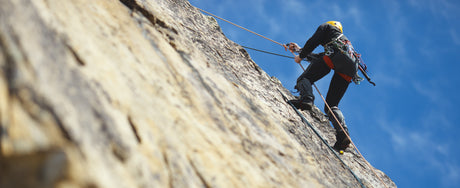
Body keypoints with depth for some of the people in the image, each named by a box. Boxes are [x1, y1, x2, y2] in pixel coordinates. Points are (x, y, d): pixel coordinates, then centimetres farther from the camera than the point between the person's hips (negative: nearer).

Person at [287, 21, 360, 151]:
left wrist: (301, 56, 21)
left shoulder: (327, 27, 28)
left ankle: (306, 99, -36)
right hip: (350, 69, 7)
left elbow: (313, 41, 11)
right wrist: (299, 50, 56)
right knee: (331, 105, 5)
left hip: (336, 56, -6)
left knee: (305, 78, -2)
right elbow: (320, 57, 47)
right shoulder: (343, 39, 47)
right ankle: (342, 132, -20)